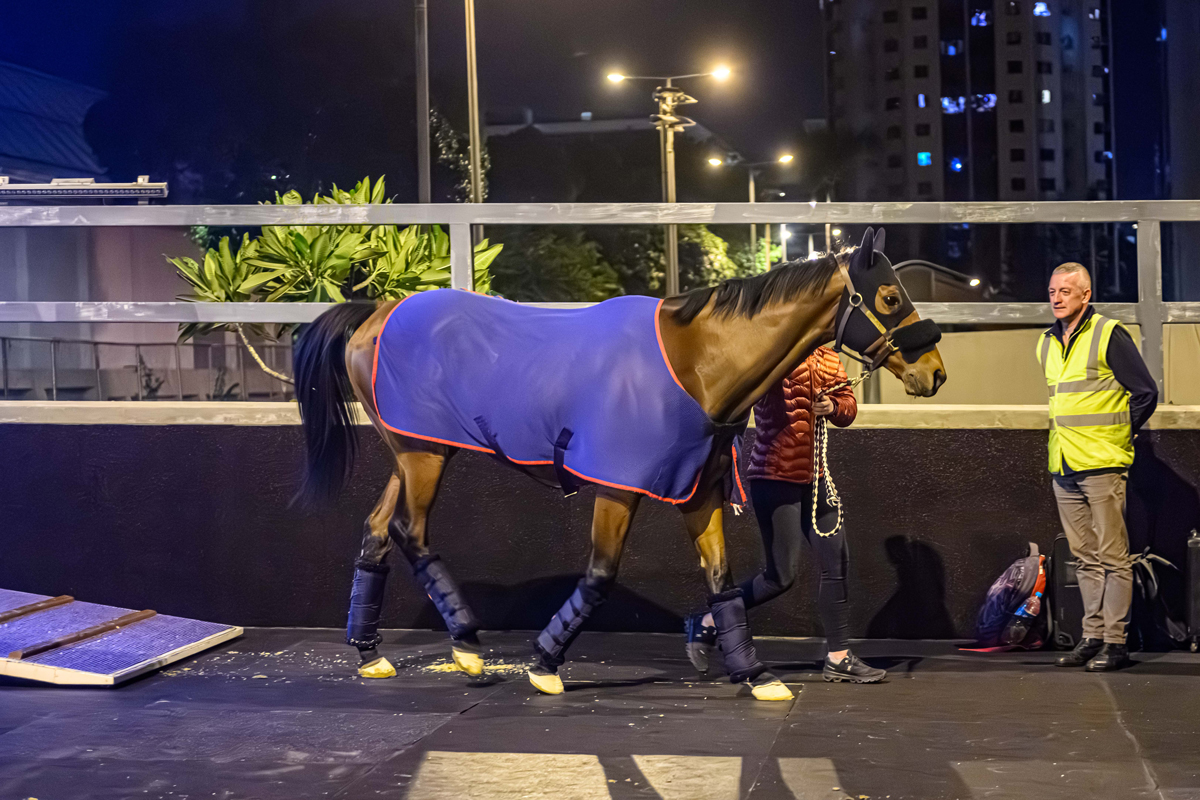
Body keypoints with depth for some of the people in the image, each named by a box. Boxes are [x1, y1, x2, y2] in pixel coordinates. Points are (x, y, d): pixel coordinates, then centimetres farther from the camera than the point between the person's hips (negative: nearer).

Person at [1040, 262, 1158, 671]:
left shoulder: (1109, 335, -6)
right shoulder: (1047, 344, 14)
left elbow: (1146, 393, -4)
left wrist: (1117, 437, 1)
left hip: (1102, 466, -7)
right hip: (1063, 468, 7)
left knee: (1113, 557, -4)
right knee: (1086, 558, 10)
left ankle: (1115, 641, -2)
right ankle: (1092, 635, 14)